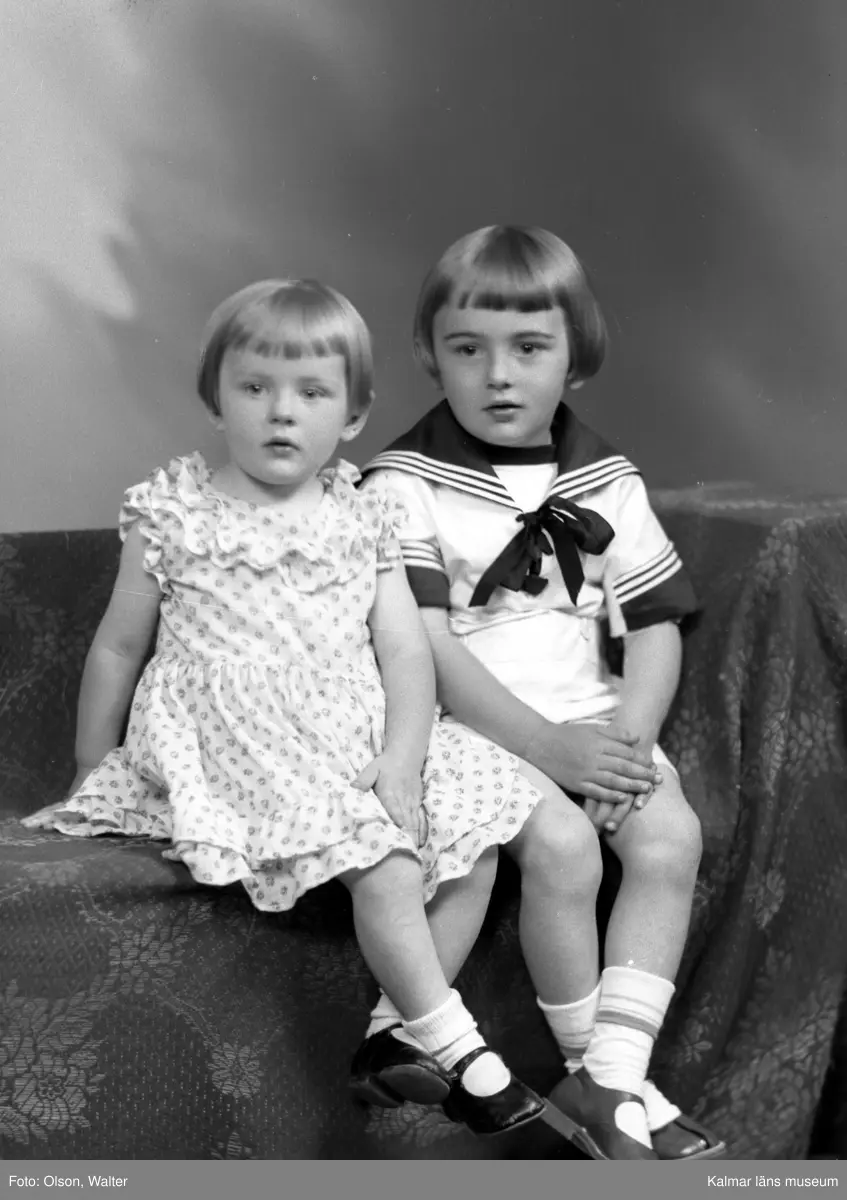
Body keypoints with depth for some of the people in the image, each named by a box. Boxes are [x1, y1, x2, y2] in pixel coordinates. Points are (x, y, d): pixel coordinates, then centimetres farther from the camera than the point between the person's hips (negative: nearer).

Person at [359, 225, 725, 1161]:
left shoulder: (606, 482, 9)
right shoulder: (404, 486, -5)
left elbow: (654, 628, 7)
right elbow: (425, 647, -13)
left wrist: (628, 745, -11)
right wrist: (549, 747, -20)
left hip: (593, 721, 5)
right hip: (472, 729, -4)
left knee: (670, 835, -20)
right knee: (565, 844, -27)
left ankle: (611, 1084, -15)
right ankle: (591, 1071, -6)